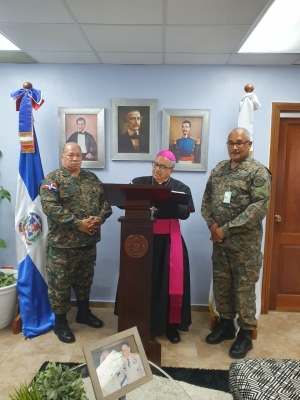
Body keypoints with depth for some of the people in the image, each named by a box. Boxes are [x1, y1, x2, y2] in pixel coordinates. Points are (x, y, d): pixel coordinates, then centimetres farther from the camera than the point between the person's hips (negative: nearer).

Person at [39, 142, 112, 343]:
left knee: (85, 279, 19)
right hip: (62, 243, -5)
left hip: (89, 240, 6)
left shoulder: (92, 178, 10)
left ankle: (84, 312, 38)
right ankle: (60, 322, 23)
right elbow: (50, 207, -20)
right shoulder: (52, 179, -8)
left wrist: (100, 218, -13)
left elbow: (105, 200, 8)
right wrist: (78, 223, -24)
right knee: (60, 282, 6)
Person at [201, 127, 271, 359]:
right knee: (221, 283, 14)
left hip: (245, 241, -5)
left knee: (244, 287, 4)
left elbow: (260, 207, -18)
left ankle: (246, 334, 21)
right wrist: (212, 224, -5)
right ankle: (226, 324, 32)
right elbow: (207, 198, 12)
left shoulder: (258, 172, -9)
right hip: (219, 238, 6)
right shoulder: (219, 169, 10)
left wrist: (227, 229, -19)